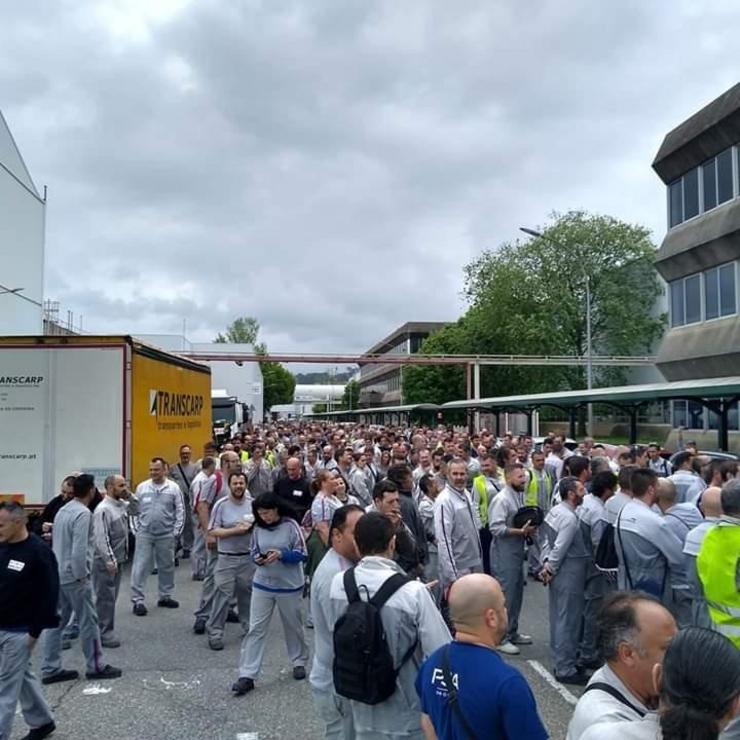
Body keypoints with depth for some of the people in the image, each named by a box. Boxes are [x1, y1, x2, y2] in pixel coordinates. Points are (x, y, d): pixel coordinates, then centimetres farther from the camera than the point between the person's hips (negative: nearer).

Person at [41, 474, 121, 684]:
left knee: (55, 622, 12)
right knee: (88, 622, 4)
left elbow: (59, 543, 15)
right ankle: (96, 666, 14)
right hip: (73, 576, -9)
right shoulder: (83, 514, -19)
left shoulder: (63, 510, 10)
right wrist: (81, 576, -14)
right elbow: (79, 550, -24)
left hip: (58, 574, 9)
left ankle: (51, 669, 17)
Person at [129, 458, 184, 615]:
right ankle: (138, 600, 5)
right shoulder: (141, 487, 1)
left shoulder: (173, 487, -2)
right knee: (140, 567, -2)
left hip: (166, 535, 1)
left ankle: (165, 596, 26)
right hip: (144, 534, 0)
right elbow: (135, 510, 5)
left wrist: (176, 532, -4)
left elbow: (180, 511, 0)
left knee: (167, 566, 12)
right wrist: (136, 529, 0)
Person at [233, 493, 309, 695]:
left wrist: (281, 554, -27)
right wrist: (257, 559, -16)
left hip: (289, 586, -3)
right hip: (262, 585, 3)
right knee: (255, 629, 1)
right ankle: (247, 675, 6)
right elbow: (254, 552, 7)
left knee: (293, 626, 16)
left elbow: (302, 555, -12)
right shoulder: (258, 528, -3)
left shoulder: (290, 525, -14)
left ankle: (299, 662, 38)